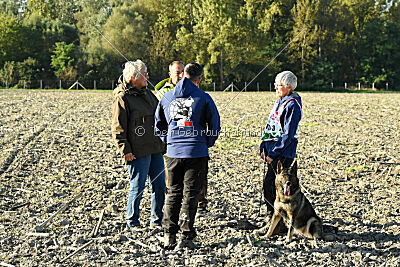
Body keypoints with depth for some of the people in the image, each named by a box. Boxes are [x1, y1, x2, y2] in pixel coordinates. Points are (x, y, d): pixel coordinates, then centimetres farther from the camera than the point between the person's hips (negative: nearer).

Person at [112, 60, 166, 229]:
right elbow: (118, 128, -10)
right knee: (138, 187, -1)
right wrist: (125, 150, -15)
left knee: (159, 185, 9)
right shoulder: (122, 98, -8)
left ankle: (157, 220, 21)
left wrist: (163, 142, 20)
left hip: (155, 149, 8)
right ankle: (132, 222, 15)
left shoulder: (147, 94, 16)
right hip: (138, 152, -7)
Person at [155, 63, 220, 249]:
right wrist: (208, 143, 15)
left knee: (173, 193, 13)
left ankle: (169, 235, 9)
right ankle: (186, 236, 4)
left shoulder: (167, 97, 7)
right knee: (190, 195, 4)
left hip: (173, 152, 3)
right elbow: (215, 126, 0)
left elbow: (158, 124, 16)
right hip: (197, 152, -3)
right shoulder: (203, 98, -5)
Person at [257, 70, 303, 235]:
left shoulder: (292, 105, -13)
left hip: (283, 153, -9)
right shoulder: (279, 102, 15)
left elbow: (288, 134, -18)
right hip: (273, 151, 9)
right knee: (270, 186, 12)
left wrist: (273, 153, -17)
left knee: (269, 186, -10)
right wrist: (263, 147, 12)